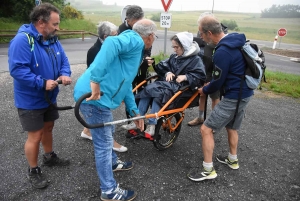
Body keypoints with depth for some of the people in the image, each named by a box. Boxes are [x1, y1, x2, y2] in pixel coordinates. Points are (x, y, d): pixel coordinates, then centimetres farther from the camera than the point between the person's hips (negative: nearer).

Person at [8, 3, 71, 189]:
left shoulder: (52, 39, 3)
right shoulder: (22, 40, -24)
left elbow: (63, 60, 6)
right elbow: (17, 69, -29)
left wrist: (65, 74, -15)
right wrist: (42, 83, -32)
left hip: (49, 97, 8)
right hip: (30, 100, -8)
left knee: (48, 127, 23)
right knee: (35, 136, 2)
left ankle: (50, 157, 45)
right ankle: (33, 171, 23)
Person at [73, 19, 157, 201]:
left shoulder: (135, 49, 24)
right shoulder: (135, 40, -7)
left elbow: (125, 83, 28)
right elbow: (111, 43, -30)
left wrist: (134, 111, 29)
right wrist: (96, 79, -33)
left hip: (100, 96, 10)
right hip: (93, 96, -10)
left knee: (108, 133, 28)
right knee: (104, 144, 2)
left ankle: (113, 163, 52)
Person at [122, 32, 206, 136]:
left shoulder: (195, 59, -1)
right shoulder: (174, 56, 18)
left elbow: (201, 76, -8)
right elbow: (162, 66, 22)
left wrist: (185, 77, -20)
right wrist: (167, 72, 1)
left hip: (181, 87, -6)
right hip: (167, 82, 6)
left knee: (159, 93, -33)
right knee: (149, 89, -23)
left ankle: (152, 125, -27)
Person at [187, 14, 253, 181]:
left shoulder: (222, 52, -25)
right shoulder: (236, 41, 5)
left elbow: (218, 82, -16)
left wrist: (205, 90, 4)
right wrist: (210, 85, 17)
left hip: (233, 97, -10)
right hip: (245, 93, 10)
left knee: (206, 129, -3)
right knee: (232, 128, 25)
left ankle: (208, 170, 7)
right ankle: (233, 160, 43)